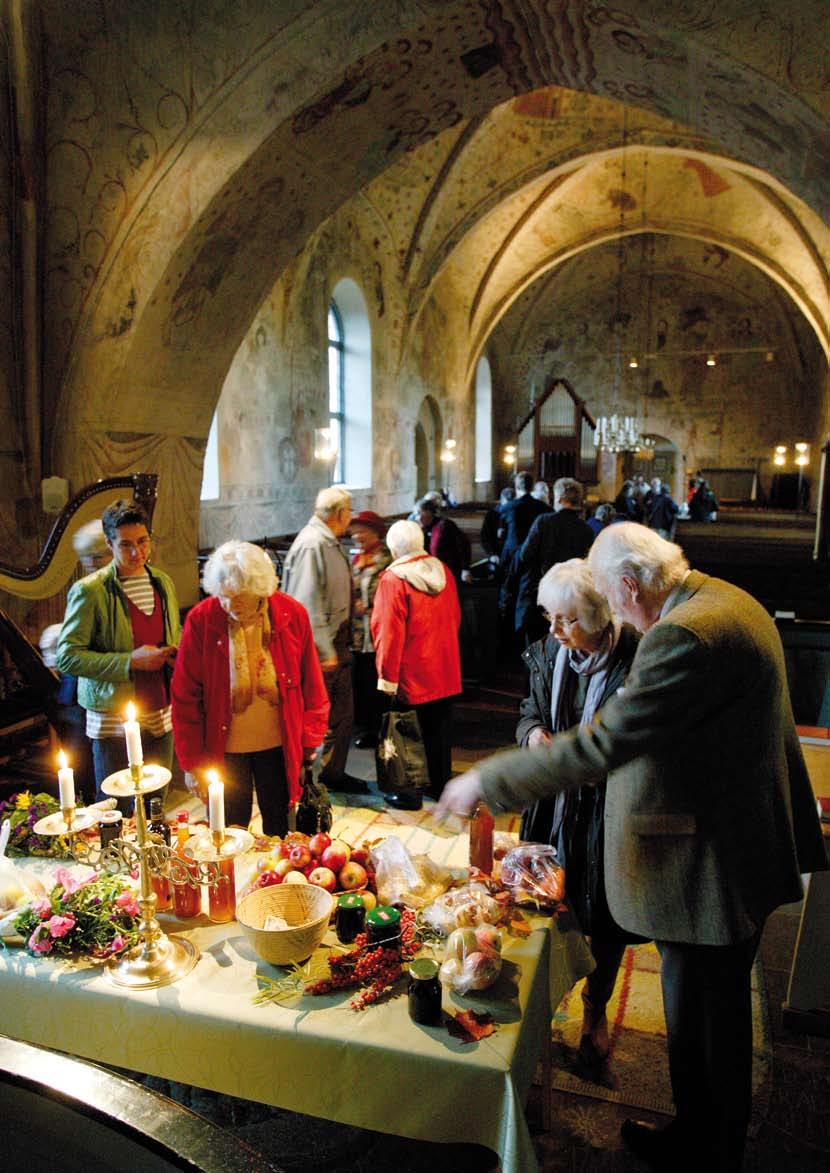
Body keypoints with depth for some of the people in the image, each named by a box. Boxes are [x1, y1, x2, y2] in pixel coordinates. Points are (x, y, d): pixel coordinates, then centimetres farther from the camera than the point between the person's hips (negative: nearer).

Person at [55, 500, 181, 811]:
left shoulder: (163, 583, 8)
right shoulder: (89, 591, -11)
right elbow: (66, 657, -14)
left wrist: (175, 655, -1)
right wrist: (130, 662, -21)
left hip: (161, 718, 5)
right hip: (114, 723, -5)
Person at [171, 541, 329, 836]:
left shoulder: (293, 615, -10)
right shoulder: (201, 620, -12)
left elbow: (312, 687, 1)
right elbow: (185, 697, -5)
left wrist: (309, 743, 1)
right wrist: (192, 762, -5)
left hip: (278, 747, 1)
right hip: (223, 748, -1)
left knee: (279, 831, 17)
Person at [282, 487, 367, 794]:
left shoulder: (330, 543, 13)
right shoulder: (312, 544, -18)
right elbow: (309, 602, -23)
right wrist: (325, 650, -23)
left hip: (336, 643, 10)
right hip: (318, 645, -10)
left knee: (342, 712, 16)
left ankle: (333, 773, 29)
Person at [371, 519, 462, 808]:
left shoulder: (393, 579, -18)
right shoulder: (442, 570, 2)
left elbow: (389, 632, -18)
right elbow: (455, 618, 12)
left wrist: (387, 676, -13)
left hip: (412, 673, -6)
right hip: (445, 668, 7)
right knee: (440, 727, 17)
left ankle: (410, 793, 14)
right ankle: (440, 784, 30)